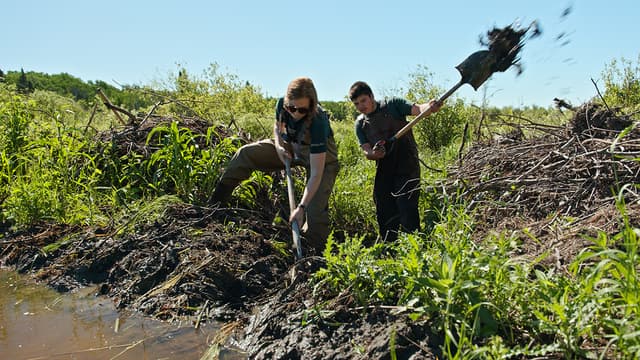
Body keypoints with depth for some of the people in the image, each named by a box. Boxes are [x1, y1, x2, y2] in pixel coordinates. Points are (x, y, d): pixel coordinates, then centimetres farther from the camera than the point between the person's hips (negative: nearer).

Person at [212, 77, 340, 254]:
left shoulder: (318, 122, -38)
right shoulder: (282, 104, -23)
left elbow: (316, 174, -38)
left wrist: (301, 207, -42)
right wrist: (278, 146, -15)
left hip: (321, 156, -5)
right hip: (290, 148, 6)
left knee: (316, 209, -18)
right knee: (245, 154, -4)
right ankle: (214, 204, 5)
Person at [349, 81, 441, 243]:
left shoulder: (392, 105, -3)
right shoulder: (360, 124, 7)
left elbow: (418, 109, -13)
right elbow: (366, 151, -1)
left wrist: (430, 107, -36)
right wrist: (373, 154, -25)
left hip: (407, 168, -5)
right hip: (384, 172, 5)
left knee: (407, 211, -12)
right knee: (385, 216, 9)